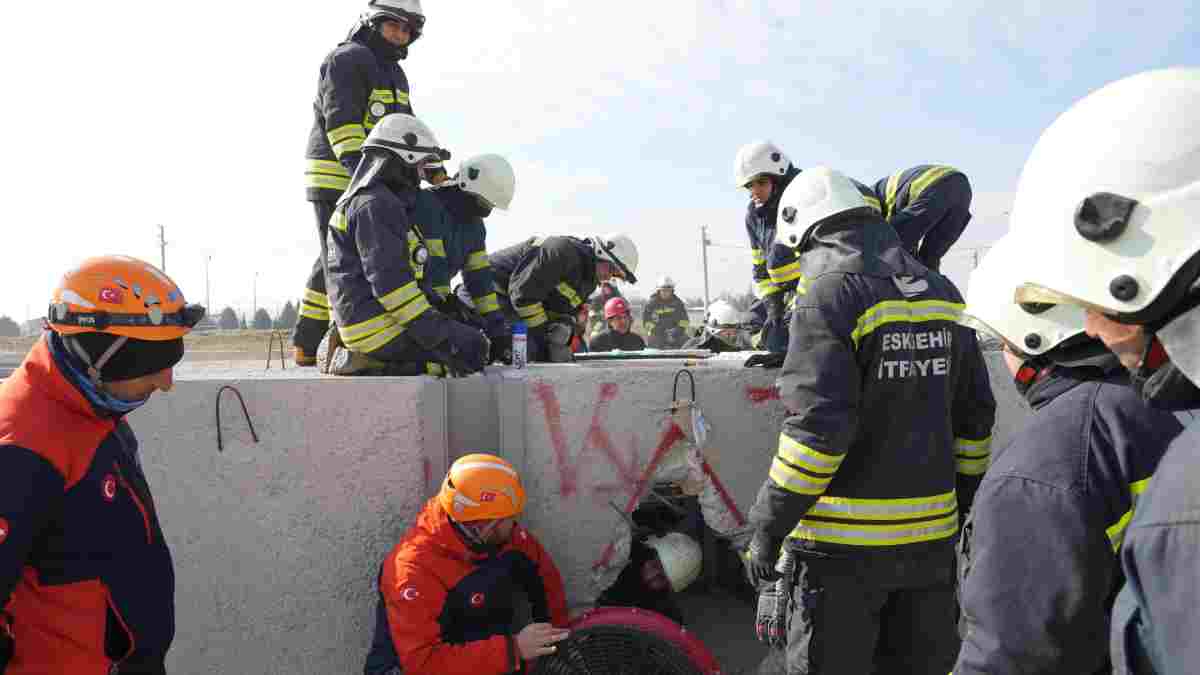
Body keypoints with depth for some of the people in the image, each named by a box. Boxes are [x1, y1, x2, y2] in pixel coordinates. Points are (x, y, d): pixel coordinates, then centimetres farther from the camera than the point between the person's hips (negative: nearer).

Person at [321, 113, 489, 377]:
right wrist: (433, 329, -21)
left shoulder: (364, 202, 19)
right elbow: (390, 281, -24)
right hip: (380, 331, -10)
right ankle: (377, 362, -7)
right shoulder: (376, 205, -15)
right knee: (473, 348, -7)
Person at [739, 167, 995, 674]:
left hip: (846, 542, -7)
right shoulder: (942, 293, 9)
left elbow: (817, 426, -21)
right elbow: (975, 416, 12)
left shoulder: (828, 294, -14)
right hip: (932, 535, 7)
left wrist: (766, 527, -13)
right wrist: (962, 499, 22)